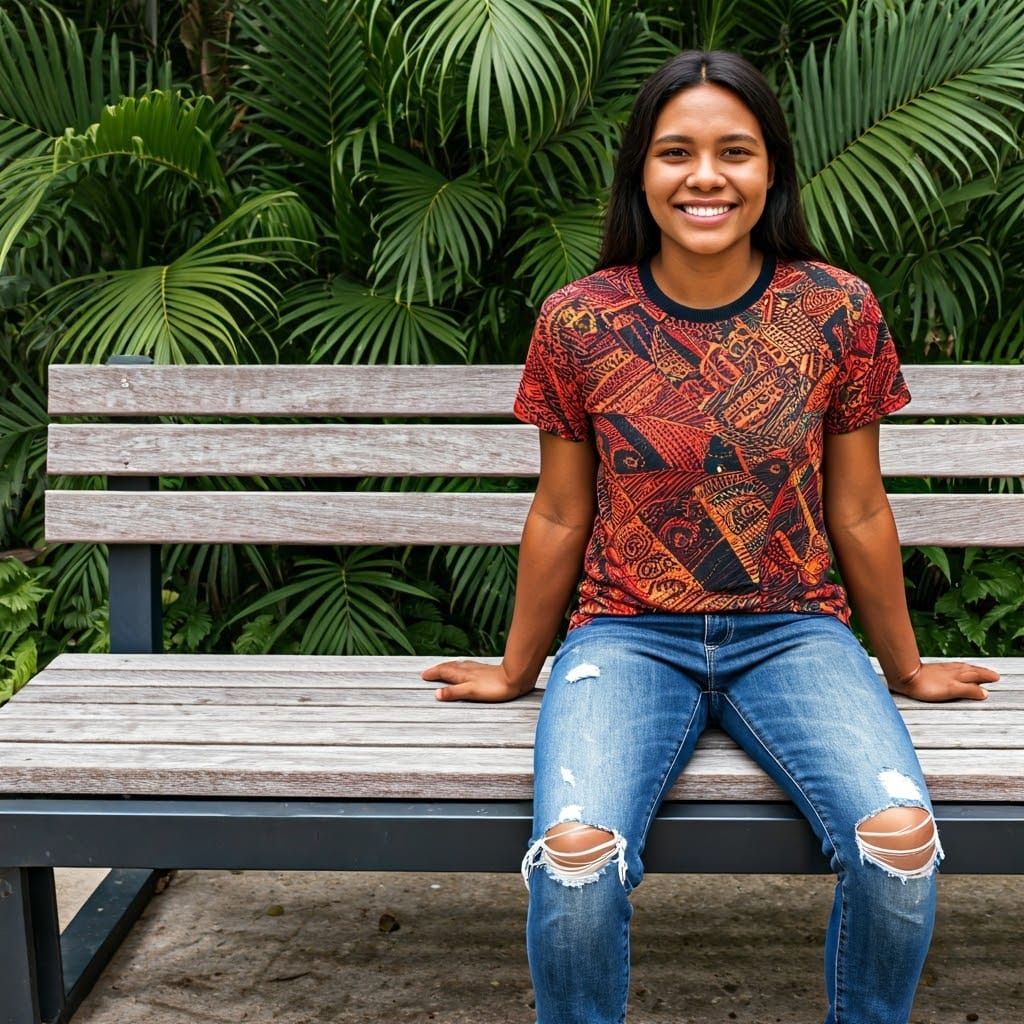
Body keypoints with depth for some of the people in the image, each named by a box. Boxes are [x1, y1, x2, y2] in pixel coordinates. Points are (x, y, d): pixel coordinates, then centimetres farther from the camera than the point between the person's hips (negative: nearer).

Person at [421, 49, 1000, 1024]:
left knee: (900, 838, -24)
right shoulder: (577, 321, -4)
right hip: (629, 637, -1)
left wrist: (904, 668, 17)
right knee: (575, 853, -28)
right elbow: (560, 516, 6)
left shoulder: (838, 311, -2)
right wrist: (517, 670, 16)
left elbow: (858, 512, 8)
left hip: (793, 634, 1)